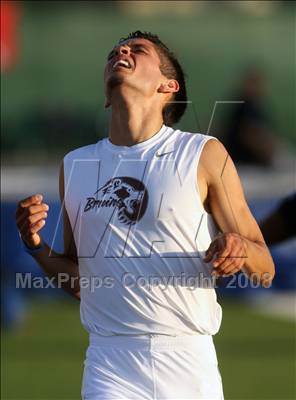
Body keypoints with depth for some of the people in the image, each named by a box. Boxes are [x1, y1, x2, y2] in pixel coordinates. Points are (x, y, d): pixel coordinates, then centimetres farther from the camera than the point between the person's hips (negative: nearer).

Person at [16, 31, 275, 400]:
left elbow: (264, 272, 3)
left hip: (190, 366, -2)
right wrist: (38, 248, 1)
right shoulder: (76, 165, 12)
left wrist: (241, 251, -19)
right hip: (109, 366, 2)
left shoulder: (203, 154, 1)